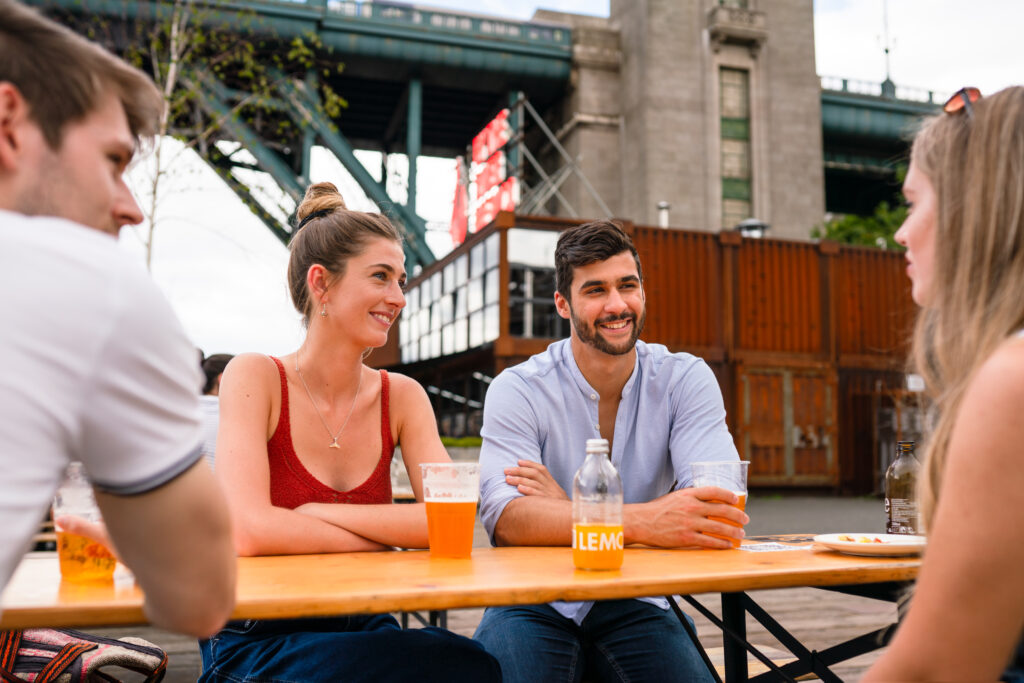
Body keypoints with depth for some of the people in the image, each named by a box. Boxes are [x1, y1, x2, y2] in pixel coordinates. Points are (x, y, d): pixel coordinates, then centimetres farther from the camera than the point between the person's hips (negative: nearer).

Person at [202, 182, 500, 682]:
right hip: (258, 641, -4)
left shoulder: (401, 396, 4)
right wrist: (390, 539, -12)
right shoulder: (256, 377, -7)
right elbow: (250, 531, -21)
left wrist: (317, 514, -16)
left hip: (364, 628, 4)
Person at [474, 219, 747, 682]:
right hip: (535, 605, -2)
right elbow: (505, 518, -23)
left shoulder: (686, 380, -2)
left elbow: (719, 510, -15)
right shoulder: (518, 391, -7)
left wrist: (568, 511, -22)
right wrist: (643, 522, -38)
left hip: (634, 606, 3)